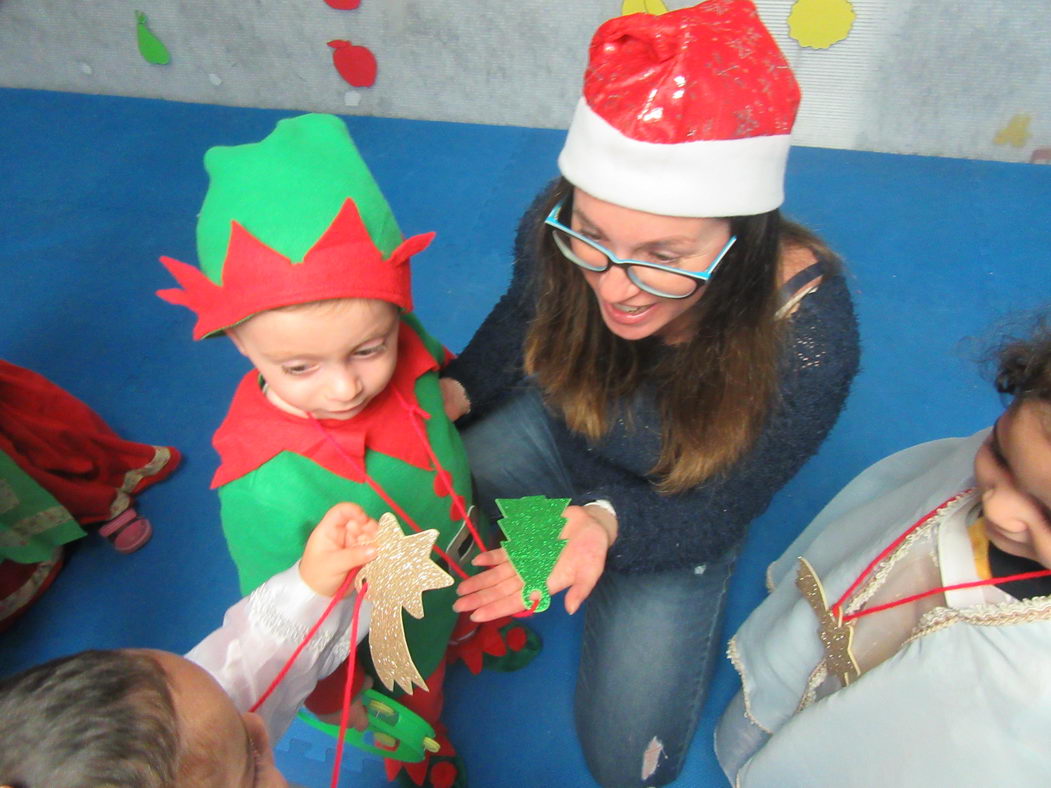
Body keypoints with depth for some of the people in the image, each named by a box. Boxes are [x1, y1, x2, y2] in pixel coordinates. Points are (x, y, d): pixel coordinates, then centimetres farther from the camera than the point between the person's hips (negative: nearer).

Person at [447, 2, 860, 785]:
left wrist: (609, 522, -43)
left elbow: (720, 512, -22)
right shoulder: (555, 229, -29)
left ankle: (685, 609, 27)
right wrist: (456, 391, -23)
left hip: (679, 508, -2)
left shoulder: (807, 336, -36)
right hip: (555, 433, 3)